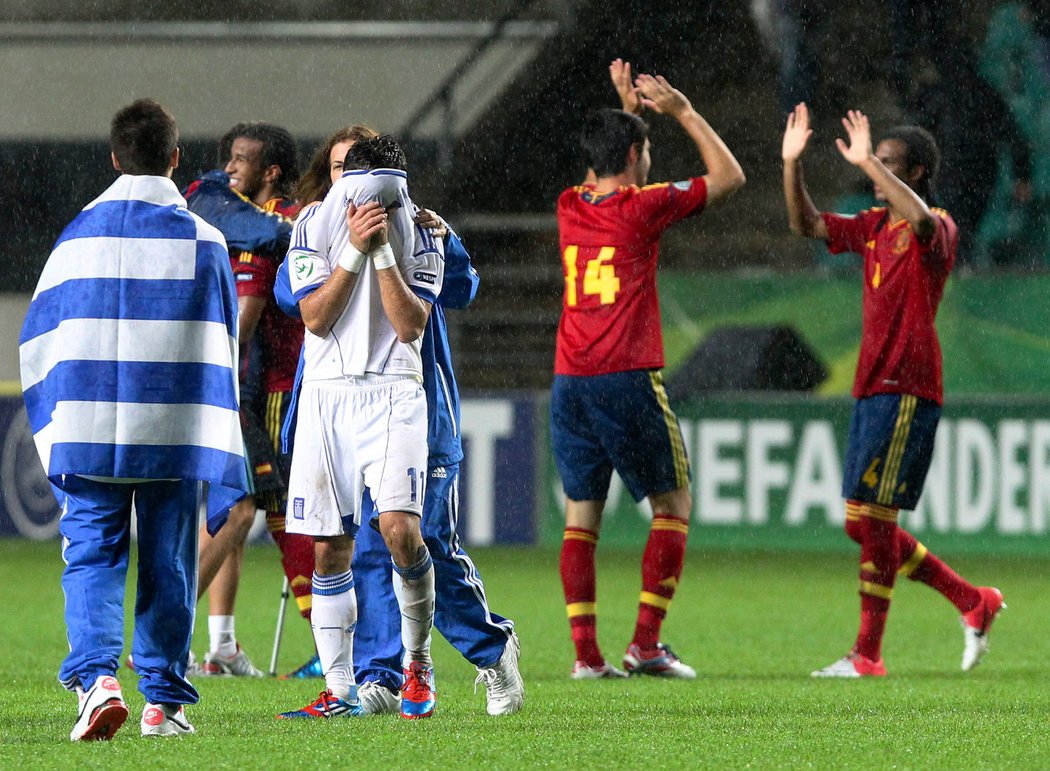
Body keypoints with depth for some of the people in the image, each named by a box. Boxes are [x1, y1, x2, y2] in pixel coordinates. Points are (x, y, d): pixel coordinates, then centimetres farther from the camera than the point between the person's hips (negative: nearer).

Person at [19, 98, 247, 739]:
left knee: (92, 556, 3)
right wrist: (219, 446, 15)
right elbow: (221, 349, 6)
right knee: (168, 565, 8)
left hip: (89, 432, 0)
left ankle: (96, 675, -19)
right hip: (177, 436, 0)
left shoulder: (79, 236, 3)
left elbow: (37, 341, 7)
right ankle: (165, 701, 11)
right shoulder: (202, 241, 0)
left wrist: (55, 430, 17)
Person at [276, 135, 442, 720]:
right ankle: (339, 691, 9)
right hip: (326, 392, 2)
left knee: (400, 528, -20)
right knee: (329, 550, 1)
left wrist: (384, 252, -15)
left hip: (394, 392, -2)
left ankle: (418, 660, 2)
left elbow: (411, 326, -9)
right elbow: (317, 317, -7)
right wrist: (356, 249, -16)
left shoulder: (422, 235, 1)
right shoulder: (315, 226, 2)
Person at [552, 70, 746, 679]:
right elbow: (729, 176, 5)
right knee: (674, 505, 6)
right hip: (629, 379, -5)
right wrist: (683, 112, 10)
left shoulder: (571, 207, 10)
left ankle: (586, 652, -3)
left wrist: (626, 111, 37)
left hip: (570, 383, 5)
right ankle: (646, 644, -3)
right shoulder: (643, 206, -5)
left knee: (581, 516, 5)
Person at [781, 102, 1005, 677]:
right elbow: (805, 224, 20)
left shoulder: (937, 228, -8)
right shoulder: (874, 226, 16)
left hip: (906, 391, -9)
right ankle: (974, 603, 20)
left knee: (872, 519, -10)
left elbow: (922, 221, -32)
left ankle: (867, 654, -6)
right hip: (872, 388, 9)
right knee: (864, 525, 10)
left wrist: (869, 162, -29)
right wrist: (791, 164, 5)